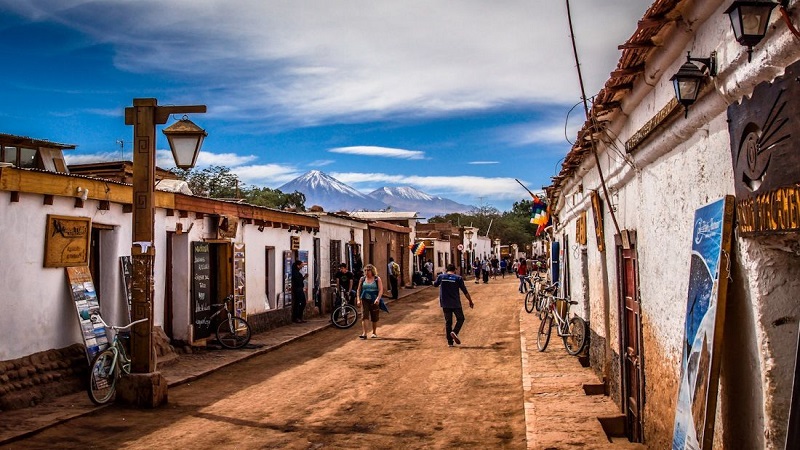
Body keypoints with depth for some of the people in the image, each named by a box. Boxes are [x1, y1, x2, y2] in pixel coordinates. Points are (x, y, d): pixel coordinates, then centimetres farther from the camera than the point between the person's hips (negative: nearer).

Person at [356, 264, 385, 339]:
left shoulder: (377, 279, 0)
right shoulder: (362, 279, 7)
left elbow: (381, 290, -7)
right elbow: (358, 290, 12)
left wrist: (378, 299, -20)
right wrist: (358, 299, 2)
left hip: (374, 301, -1)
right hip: (364, 300, 1)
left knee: (374, 318, 7)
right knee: (364, 316, -12)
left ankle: (374, 332, 25)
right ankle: (364, 333, -15)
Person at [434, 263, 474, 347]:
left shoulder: (441, 276, 0)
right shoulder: (458, 278, -5)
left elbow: (435, 284, 20)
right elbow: (465, 291, -4)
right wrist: (470, 301, 6)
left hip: (445, 304, 3)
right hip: (456, 304, -3)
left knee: (448, 322, 11)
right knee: (460, 319, 14)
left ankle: (450, 341, 9)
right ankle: (454, 332, -12)